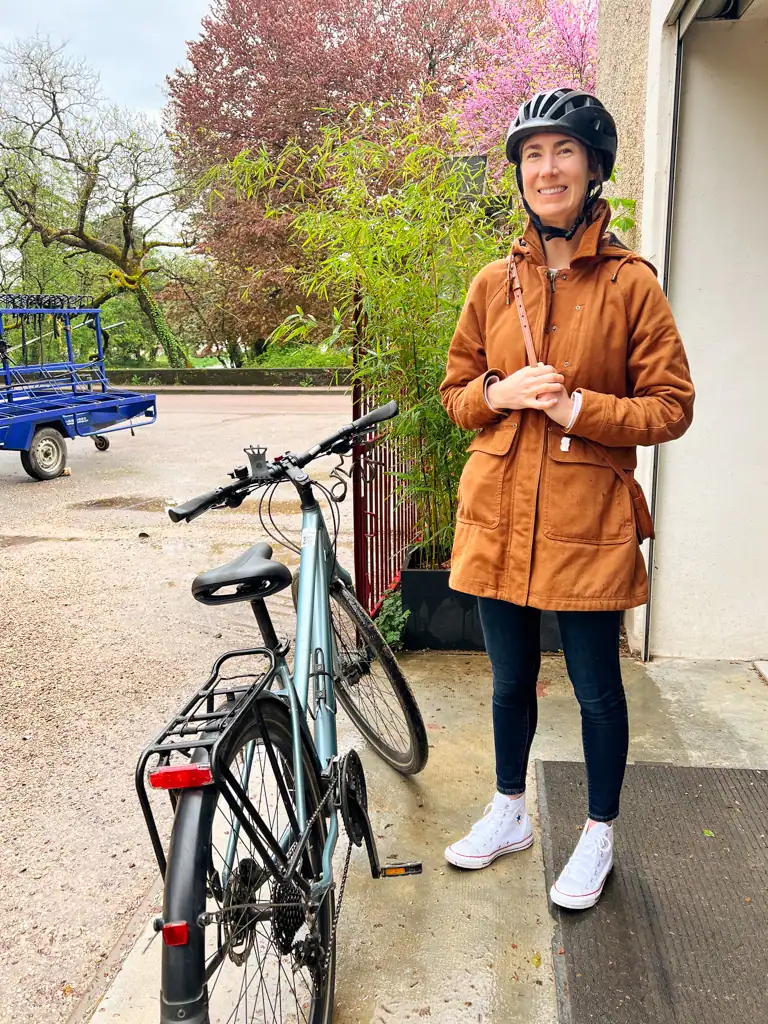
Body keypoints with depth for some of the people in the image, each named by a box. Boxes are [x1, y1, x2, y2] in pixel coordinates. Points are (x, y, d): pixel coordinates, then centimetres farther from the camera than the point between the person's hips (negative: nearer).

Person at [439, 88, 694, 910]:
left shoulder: (631, 282, -4)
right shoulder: (494, 283, 6)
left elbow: (671, 407, -4)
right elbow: (456, 393, 11)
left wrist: (580, 406, -18)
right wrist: (499, 393, -10)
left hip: (587, 518, -3)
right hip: (498, 512, 4)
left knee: (596, 687, 9)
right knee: (510, 679, 17)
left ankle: (598, 837, 32)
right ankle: (509, 813, 39)